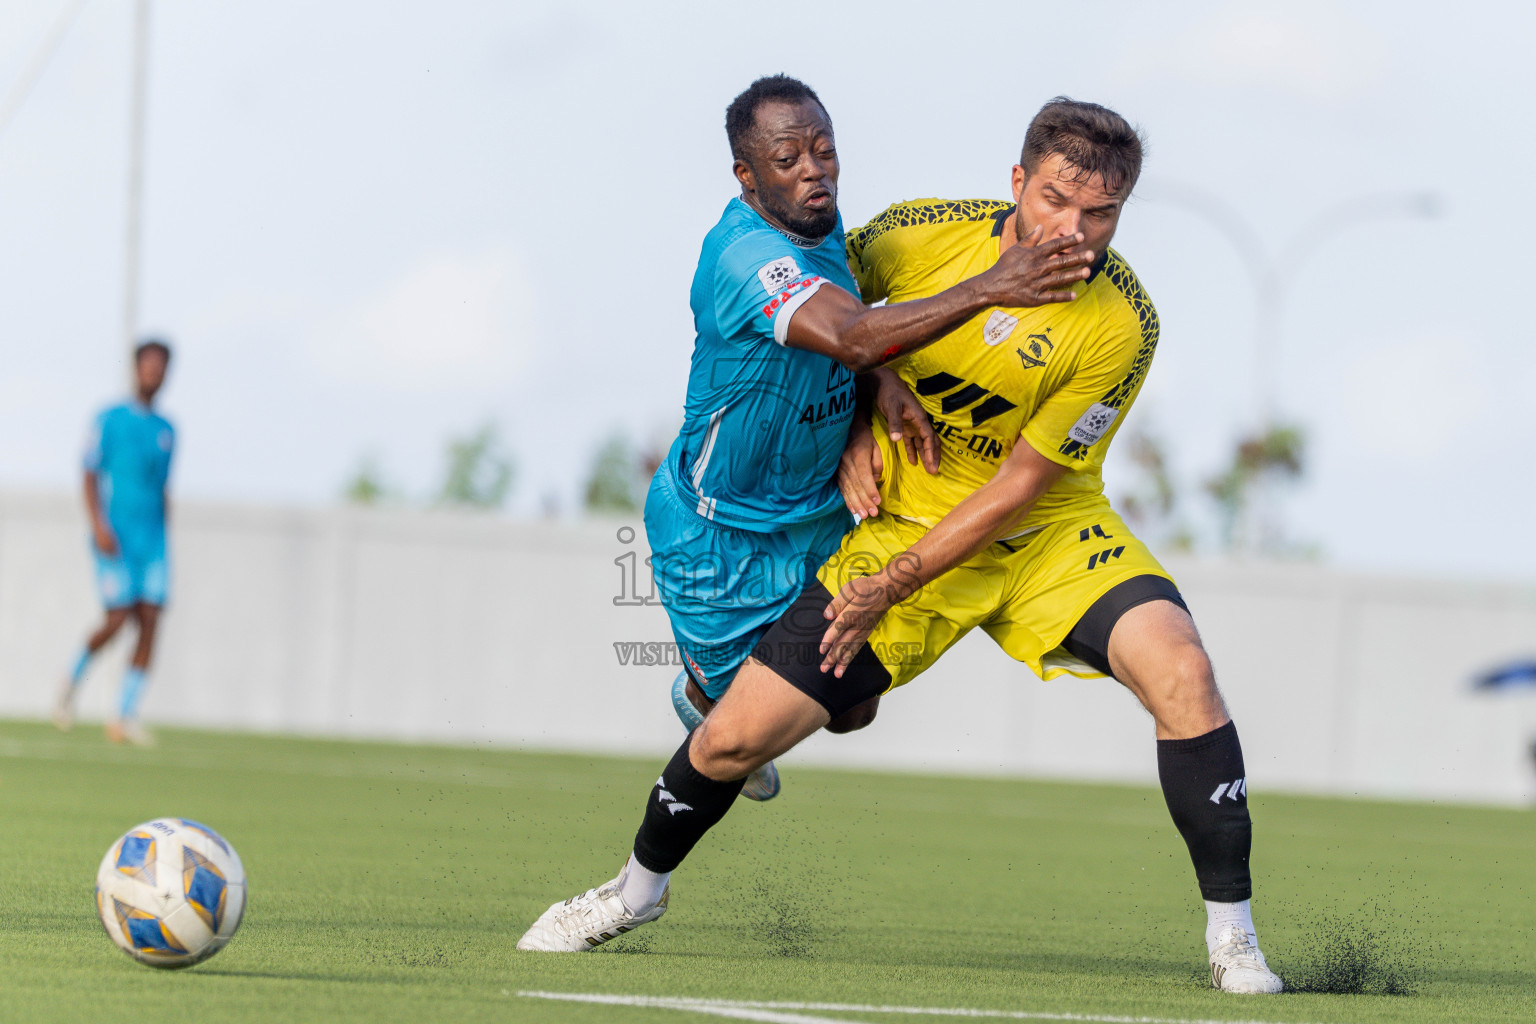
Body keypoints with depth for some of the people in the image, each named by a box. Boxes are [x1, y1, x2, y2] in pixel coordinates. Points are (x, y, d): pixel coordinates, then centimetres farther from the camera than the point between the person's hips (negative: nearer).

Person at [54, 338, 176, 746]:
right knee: (117, 619, -13)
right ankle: (73, 680, 16)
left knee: (150, 624, -8)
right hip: (116, 539, -5)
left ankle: (125, 716, -7)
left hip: (153, 542, 5)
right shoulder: (110, 419, 1)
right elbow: (90, 476, -3)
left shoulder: (166, 430, 16)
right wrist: (98, 525, -16)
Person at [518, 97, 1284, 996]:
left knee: (1180, 667, -29)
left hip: (1047, 535, -2)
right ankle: (640, 887, 27)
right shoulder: (927, 235, -14)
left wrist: (894, 585, -18)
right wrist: (854, 431, -2)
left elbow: (1018, 483, -17)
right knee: (735, 736, -4)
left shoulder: (1122, 325, -22)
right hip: (900, 520, 2)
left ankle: (1233, 937, -19)